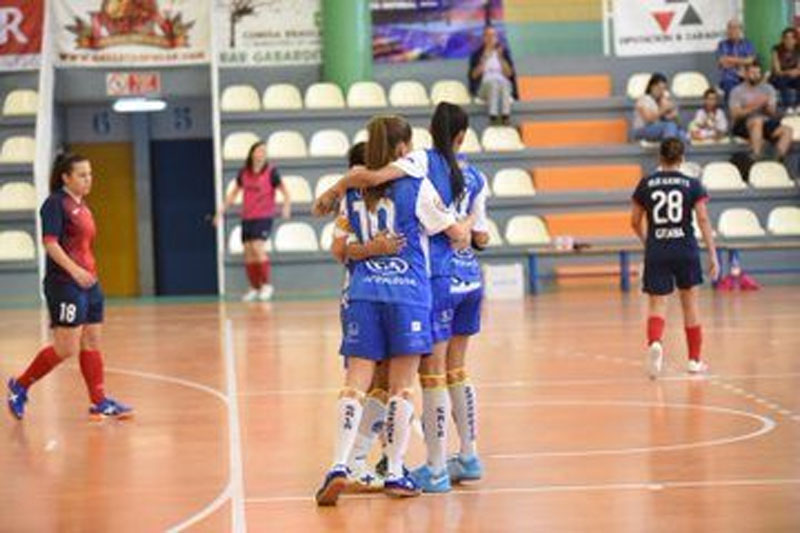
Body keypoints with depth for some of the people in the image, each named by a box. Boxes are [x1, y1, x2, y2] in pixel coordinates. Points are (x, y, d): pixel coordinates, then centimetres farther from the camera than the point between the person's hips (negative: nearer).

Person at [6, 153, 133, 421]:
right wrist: (74, 270, -27)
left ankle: (99, 401, 9)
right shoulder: (55, 203, -10)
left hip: (88, 282, 9)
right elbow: (50, 243, -19)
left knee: (92, 343, 7)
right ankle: (20, 386, 7)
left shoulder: (82, 205, 15)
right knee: (66, 348, -7)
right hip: (64, 284, -9)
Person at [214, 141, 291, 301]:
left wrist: (286, 207, -24)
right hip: (247, 217, 5)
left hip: (264, 217, -5)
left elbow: (285, 193, -5)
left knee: (258, 248, -18)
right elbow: (233, 193, 19)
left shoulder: (271, 172, -6)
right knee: (248, 252, 4)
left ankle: (266, 285, -6)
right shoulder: (243, 173, 6)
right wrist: (222, 210, 16)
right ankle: (254, 288, 15)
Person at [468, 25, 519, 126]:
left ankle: (506, 115, -48)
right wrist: (484, 60, -11)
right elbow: (473, 75, -1)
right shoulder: (477, 54, 9)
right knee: (493, 80, -36)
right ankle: (493, 116, -50)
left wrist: (500, 58, -9)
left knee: (504, 82, -36)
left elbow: (509, 73, 2)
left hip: (504, 85, 1)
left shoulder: (503, 52, 11)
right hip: (484, 87, -1)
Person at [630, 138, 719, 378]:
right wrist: (713, 255, -4)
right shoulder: (692, 185, 0)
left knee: (656, 305, 1)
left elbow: (635, 222, 8)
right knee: (690, 304, 16)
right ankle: (694, 360, 22)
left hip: (656, 252, 0)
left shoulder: (646, 184, 3)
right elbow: (703, 220, -6)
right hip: (686, 250, 0)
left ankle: (654, 342, -30)